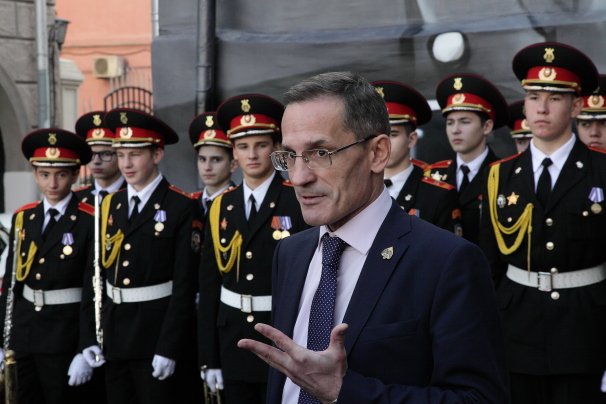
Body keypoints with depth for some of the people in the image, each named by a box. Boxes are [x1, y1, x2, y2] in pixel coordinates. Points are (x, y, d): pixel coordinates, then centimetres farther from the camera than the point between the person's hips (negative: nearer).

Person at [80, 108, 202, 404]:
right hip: (113, 337, 5)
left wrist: (168, 348, -16)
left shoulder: (182, 208, -8)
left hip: (157, 335, -5)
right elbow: (96, 276, 9)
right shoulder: (109, 206, 9)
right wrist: (91, 338, 3)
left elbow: (184, 286, -12)